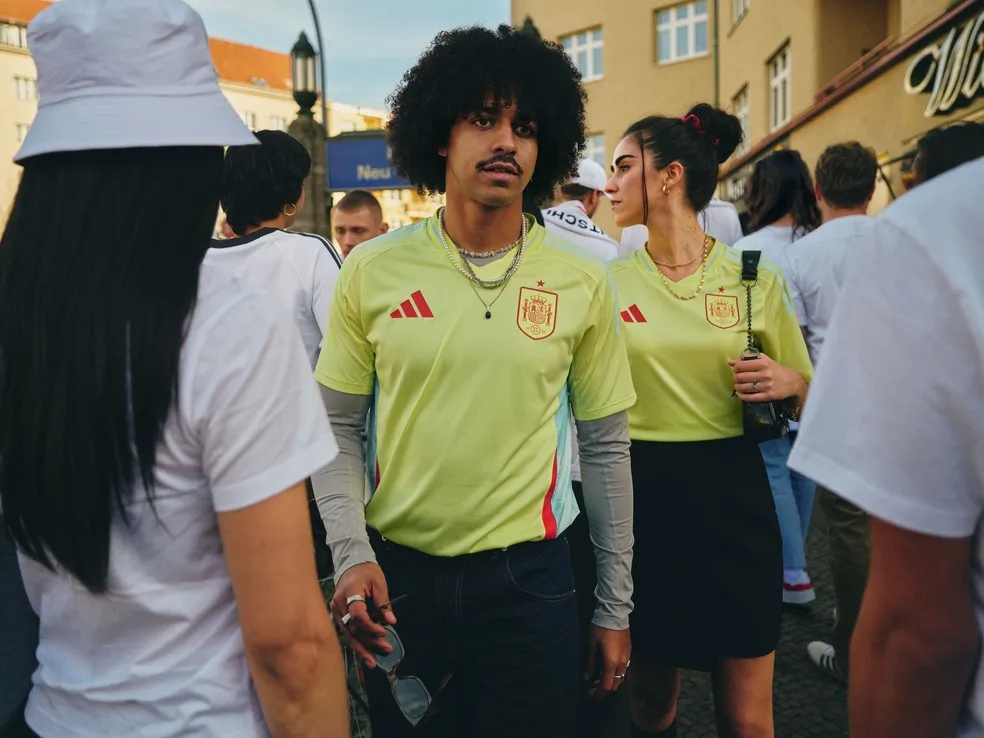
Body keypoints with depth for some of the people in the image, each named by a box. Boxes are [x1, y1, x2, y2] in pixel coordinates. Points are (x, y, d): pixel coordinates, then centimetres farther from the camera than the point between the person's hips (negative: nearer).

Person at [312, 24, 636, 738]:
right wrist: (352, 554, -10)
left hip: (530, 578, 0)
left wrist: (615, 607, 4)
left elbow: (605, 450, 2)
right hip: (395, 576, 1)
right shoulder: (372, 270, -4)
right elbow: (339, 429, 3)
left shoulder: (582, 282, -4)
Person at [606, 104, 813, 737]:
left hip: (731, 495, -1)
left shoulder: (754, 280, -2)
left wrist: (788, 382, -12)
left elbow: (810, 399, 8)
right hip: (639, 495, 1)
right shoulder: (608, 281, 0)